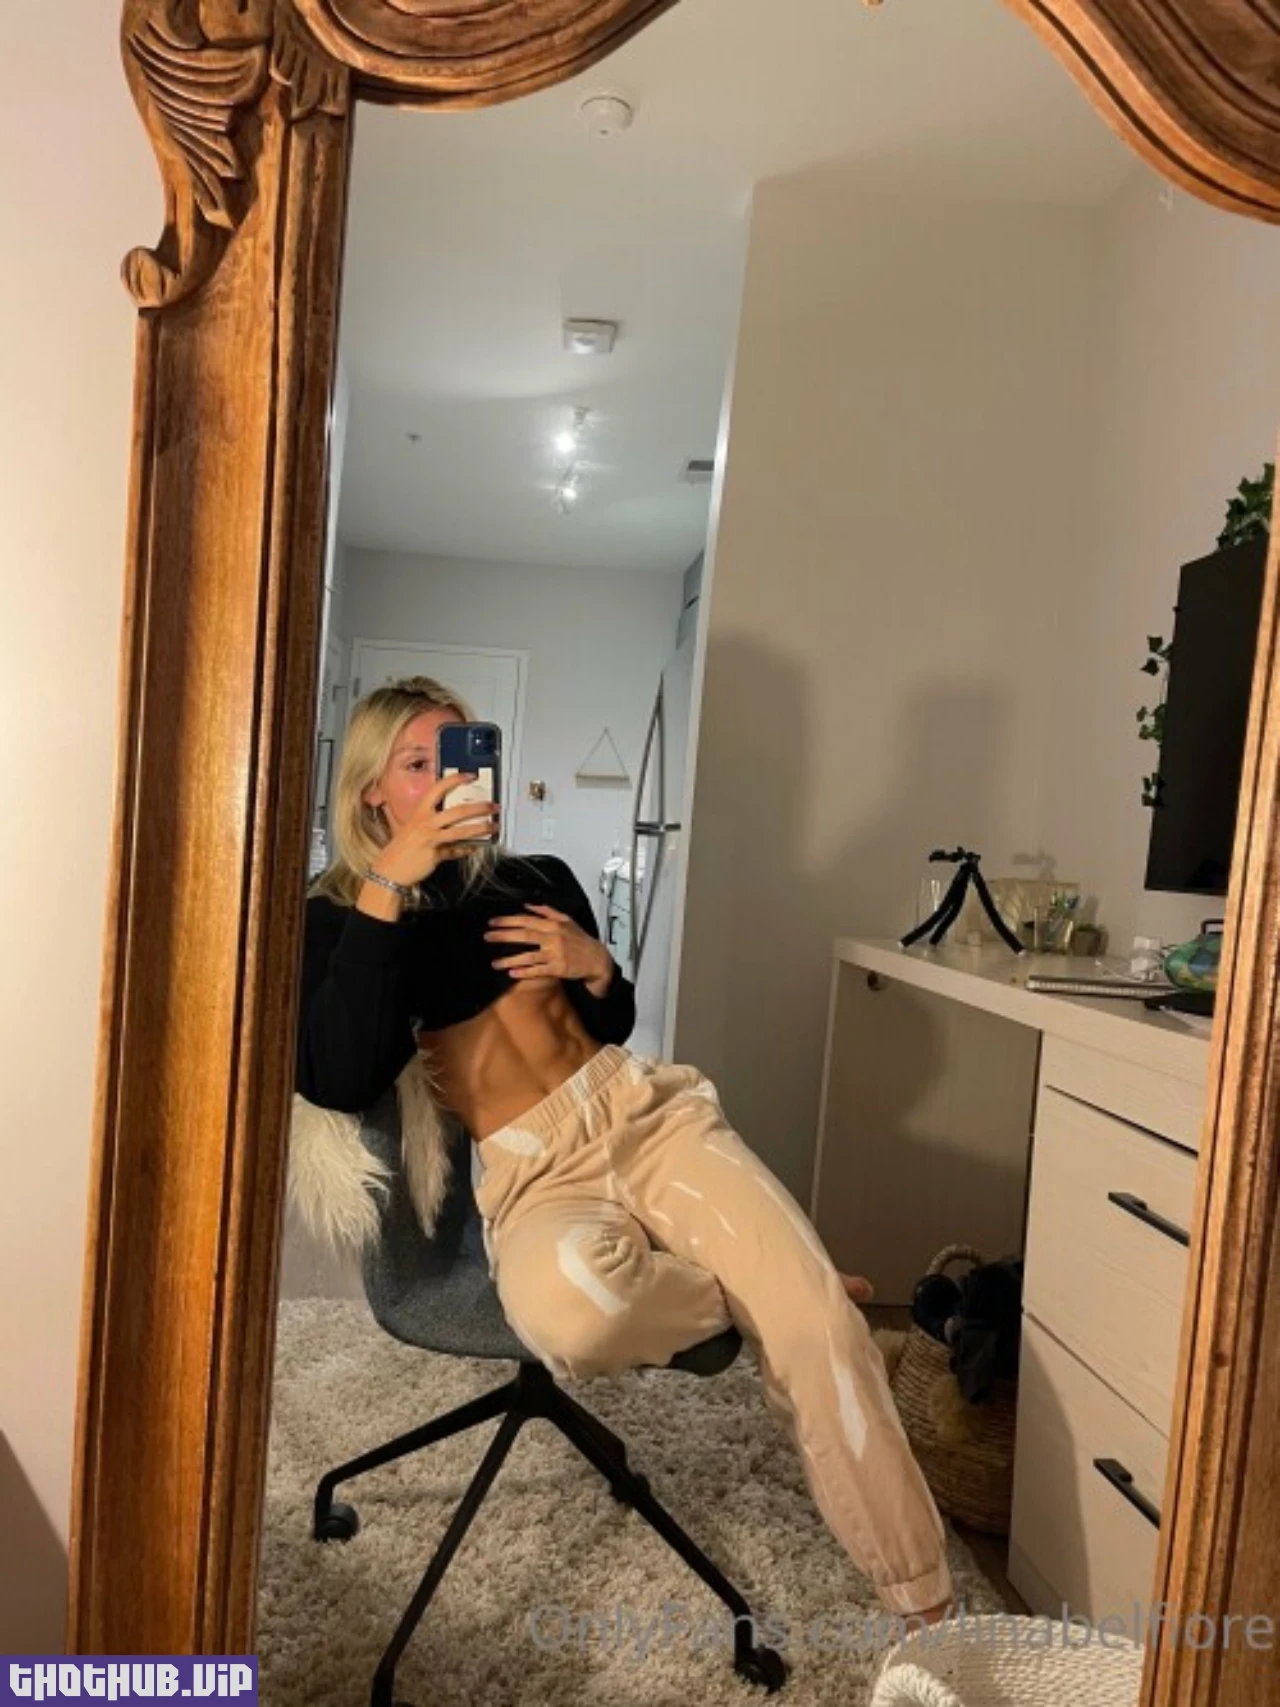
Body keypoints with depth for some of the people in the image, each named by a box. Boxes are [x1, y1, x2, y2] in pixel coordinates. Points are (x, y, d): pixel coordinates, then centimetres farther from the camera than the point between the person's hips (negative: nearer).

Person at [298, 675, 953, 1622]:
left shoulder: (540, 878, 12)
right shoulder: (337, 916, 0)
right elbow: (341, 1082, -20)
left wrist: (596, 966, -1)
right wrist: (389, 886, -22)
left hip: (643, 1109, 4)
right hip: (532, 1172, -3)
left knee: (819, 1308, -19)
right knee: (567, 1301, -38)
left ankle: (930, 1608, -1)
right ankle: (773, 1298, -6)